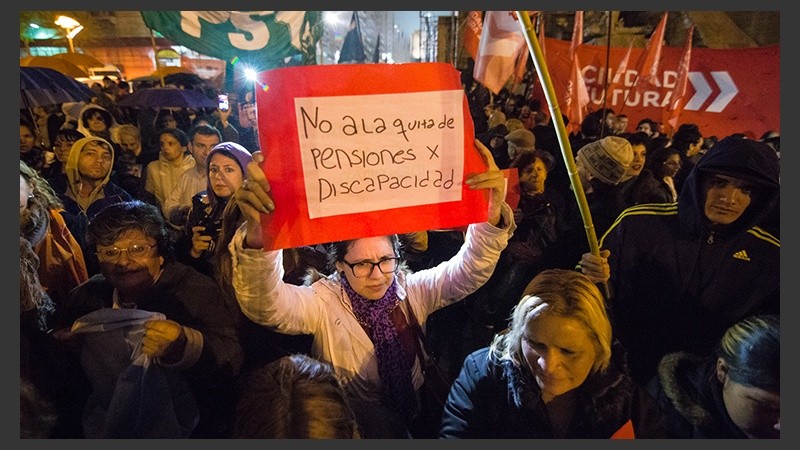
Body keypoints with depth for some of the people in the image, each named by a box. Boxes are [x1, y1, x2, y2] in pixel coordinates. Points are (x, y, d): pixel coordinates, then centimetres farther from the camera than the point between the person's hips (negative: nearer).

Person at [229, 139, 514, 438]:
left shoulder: (411, 290, -5)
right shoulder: (323, 302, -14)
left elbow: (468, 271, -13)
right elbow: (266, 306, -30)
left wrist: (491, 216, -33)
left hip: (417, 417, 4)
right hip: (349, 427, -3)